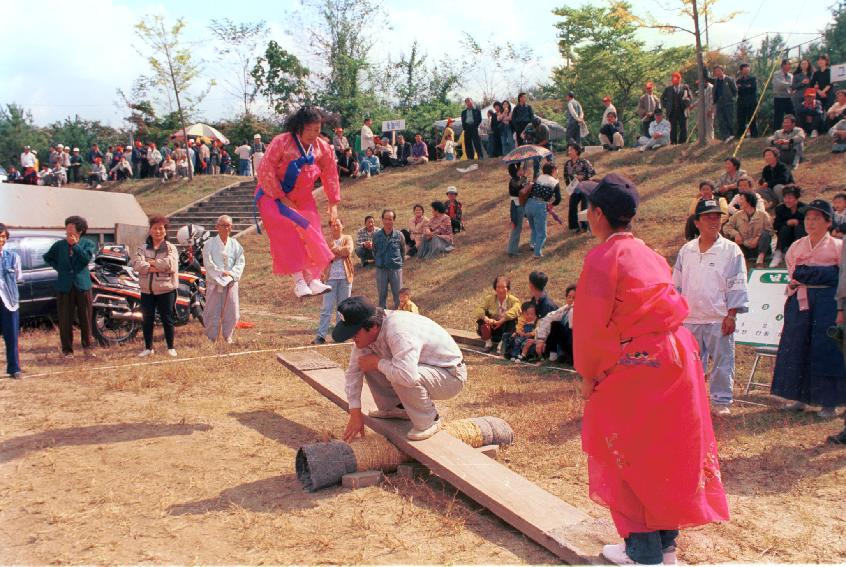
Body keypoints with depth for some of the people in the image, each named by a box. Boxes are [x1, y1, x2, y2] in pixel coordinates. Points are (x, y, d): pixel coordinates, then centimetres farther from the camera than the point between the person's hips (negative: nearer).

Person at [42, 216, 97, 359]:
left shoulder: (88, 244, 2)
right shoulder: (59, 245, 8)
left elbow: (87, 258, -15)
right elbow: (47, 257, 21)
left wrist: (75, 245, -12)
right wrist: (58, 267, 8)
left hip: (82, 286, -1)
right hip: (64, 287, 1)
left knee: (85, 318, 4)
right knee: (65, 320, 2)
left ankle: (88, 347, 15)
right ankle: (67, 349, 10)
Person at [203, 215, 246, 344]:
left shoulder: (235, 244, 8)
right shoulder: (210, 244, -1)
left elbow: (241, 262, 3)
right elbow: (208, 263, -8)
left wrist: (231, 274, -12)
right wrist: (221, 273, -16)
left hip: (231, 282, 3)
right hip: (214, 282, -3)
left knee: (231, 311, 4)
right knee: (213, 310, -1)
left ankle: (227, 336, 21)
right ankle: (211, 337, 11)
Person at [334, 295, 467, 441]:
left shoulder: (399, 332, -36)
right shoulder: (366, 332, -10)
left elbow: (407, 376, -48)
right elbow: (353, 370, -3)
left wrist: (377, 363, -30)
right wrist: (355, 413, -7)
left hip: (451, 375, -8)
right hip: (422, 368, 8)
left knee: (401, 378, -35)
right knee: (368, 363, -2)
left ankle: (428, 422, -11)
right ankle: (395, 408, 10)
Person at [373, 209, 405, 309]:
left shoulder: (399, 235, -4)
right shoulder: (377, 235, -1)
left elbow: (403, 251, 9)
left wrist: (400, 262, 8)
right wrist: (378, 261, 10)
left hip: (396, 269, -1)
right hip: (381, 269, 1)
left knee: (398, 295, 5)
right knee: (382, 295, 9)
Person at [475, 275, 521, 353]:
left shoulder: (513, 300, -9)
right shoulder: (489, 298, -1)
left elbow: (515, 311, -31)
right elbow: (480, 310, -15)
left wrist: (500, 321, -41)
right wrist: (486, 318, -37)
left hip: (506, 328, -2)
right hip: (492, 328, 2)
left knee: (512, 319, -29)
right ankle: (488, 342, -7)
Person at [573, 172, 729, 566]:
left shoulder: (603, 257, -12)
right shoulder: (649, 255, 11)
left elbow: (592, 323, -14)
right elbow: (667, 308, 13)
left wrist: (587, 374, -3)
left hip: (633, 369, -7)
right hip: (673, 358, 8)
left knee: (627, 457, 7)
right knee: (664, 453, 16)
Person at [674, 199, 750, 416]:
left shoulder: (731, 250, -3)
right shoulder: (686, 251, 7)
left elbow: (737, 285, -5)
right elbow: (677, 283, 12)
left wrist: (731, 315, -10)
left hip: (719, 319, -3)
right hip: (690, 318, 3)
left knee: (722, 361, 3)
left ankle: (721, 401, 15)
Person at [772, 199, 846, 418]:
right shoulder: (796, 247, 13)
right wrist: (792, 293, 11)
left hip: (827, 302, -4)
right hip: (800, 302, 4)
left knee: (826, 351, -3)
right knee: (796, 349, 5)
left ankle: (828, 402, 6)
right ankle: (800, 397, 16)